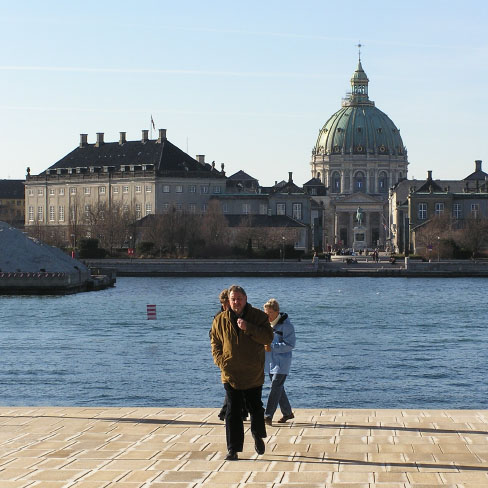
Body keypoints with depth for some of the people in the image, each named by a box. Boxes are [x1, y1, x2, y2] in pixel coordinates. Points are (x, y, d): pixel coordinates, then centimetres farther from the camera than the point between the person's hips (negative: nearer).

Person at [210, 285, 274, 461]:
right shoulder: (220, 320, 3)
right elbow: (215, 342, 10)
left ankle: (258, 436, 39)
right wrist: (220, 360, -5)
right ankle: (233, 449, 2)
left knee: (256, 408, 13)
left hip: (254, 374, 0)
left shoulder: (258, 316, -2)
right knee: (233, 412, -1)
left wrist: (248, 328, -23)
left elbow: (268, 337, -12)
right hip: (230, 375, 1)